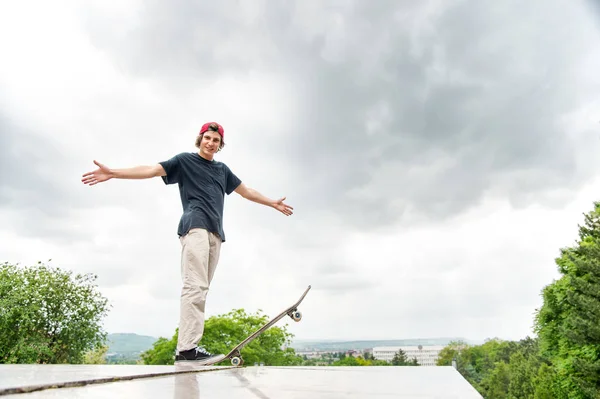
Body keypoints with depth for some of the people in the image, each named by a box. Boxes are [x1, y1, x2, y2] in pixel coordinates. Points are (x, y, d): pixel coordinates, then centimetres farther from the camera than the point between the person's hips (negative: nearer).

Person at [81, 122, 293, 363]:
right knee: (195, 287, -18)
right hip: (195, 227, -5)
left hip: (215, 233, 6)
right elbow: (152, 170, 3)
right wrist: (113, 173, -8)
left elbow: (246, 191, 35)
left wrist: (273, 203, 40)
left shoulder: (222, 170, 28)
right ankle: (186, 348, -20)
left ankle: (189, 345, -3)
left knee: (200, 289, -2)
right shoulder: (185, 160, 13)